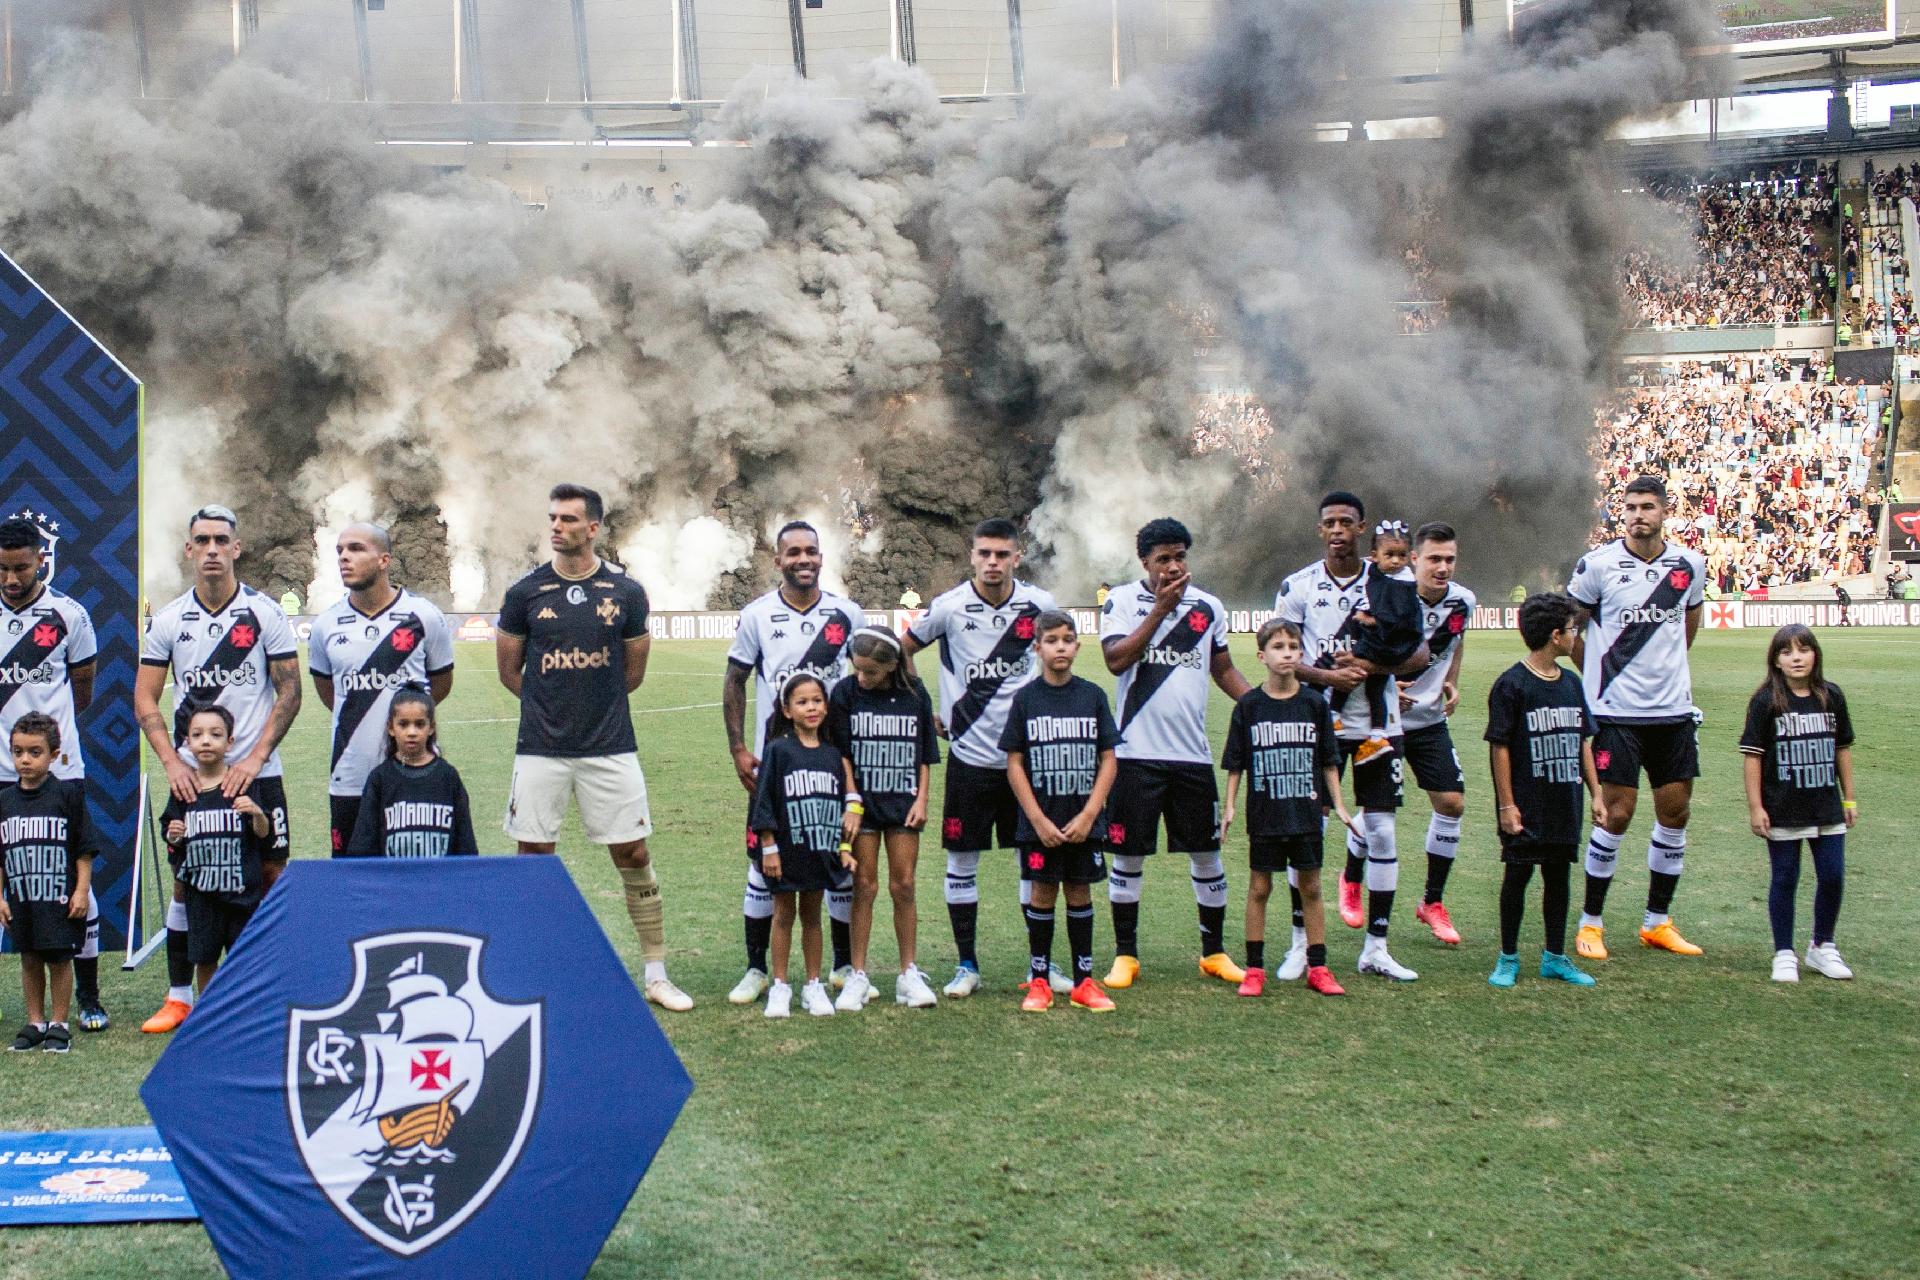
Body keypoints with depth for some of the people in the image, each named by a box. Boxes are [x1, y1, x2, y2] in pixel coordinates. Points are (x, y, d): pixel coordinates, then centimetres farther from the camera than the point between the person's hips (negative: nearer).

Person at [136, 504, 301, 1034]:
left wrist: (255, 757, -11)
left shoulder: (265, 613, -2)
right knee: (187, 880, 6)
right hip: (192, 774, 2)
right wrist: (172, 762, -7)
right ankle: (180, 995, 17)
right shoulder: (168, 619, 4)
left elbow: (289, 691, -2)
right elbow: (144, 698, 5)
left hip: (256, 772, -2)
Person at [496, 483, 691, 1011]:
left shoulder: (626, 592, 0)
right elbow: (509, 671, 10)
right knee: (534, 855, 5)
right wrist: (554, 705, 11)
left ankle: (656, 972, 13)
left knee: (634, 855, 3)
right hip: (540, 749, 0)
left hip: (610, 748, 0)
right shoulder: (525, 593, 0)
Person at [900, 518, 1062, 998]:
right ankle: (966, 965, 16)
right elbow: (902, 649, 6)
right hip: (969, 756, -1)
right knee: (962, 860, 4)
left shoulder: (1040, 605, -4)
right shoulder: (949, 607, -9)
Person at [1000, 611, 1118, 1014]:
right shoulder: (1026, 698, -2)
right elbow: (1014, 764, -3)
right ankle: (1039, 981, 13)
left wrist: (1088, 816, -8)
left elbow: (1109, 760, 1)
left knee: (1079, 893, 8)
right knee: (1042, 894, 4)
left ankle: (1084, 981, 15)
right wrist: (1039, 820, -9)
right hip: (1040, 822, -1)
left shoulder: (1092, 695, 1)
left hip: (1084, 822, 1)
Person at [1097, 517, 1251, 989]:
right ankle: (1125, 955, 16)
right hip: (1136, 752, -3)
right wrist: (1162, 608, -17)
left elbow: (1224, 671, 18)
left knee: (1207, 854, 8)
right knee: (1128, 856, 4)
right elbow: (1116, 660, -16)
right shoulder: (1122, 601, -2)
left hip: (1193, 753, 3)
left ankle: (1214, 952, 22)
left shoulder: (1208, 606, 8)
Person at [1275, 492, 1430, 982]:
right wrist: (1327, 676, -19)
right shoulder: (1298, 586, -2)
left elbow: (1419, 655, 0)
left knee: (1381, 831, 2)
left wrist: (1372, 666, -17)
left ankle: (1376, 947, 12)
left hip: (1378, 723, 2)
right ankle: (1302, 943, 12)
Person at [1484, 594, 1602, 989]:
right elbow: (1500, 746, -11)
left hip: (1565, 804, 6)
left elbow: (1583, 742, 16)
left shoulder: (1571, 682, 10)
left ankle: (1555, 957, 22)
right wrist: (1506, 804, -12)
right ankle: (1508, 959, 14)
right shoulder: (1512, 684, -11)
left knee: (1559, 876, 12)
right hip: (1526, 808, -6)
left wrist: (1596, 793, 12)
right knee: (1517, 876, 2)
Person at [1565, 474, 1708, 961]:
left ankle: (1658, 922, 21)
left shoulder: (1690, 565, 4)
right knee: (1616, 814, -5)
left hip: (1674, 709, 5)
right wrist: (1602, 673, 4)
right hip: (1617, 711, -5)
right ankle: (1590, 923, 8)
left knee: (1676, 812, 7)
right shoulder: (1597, 564, -8)